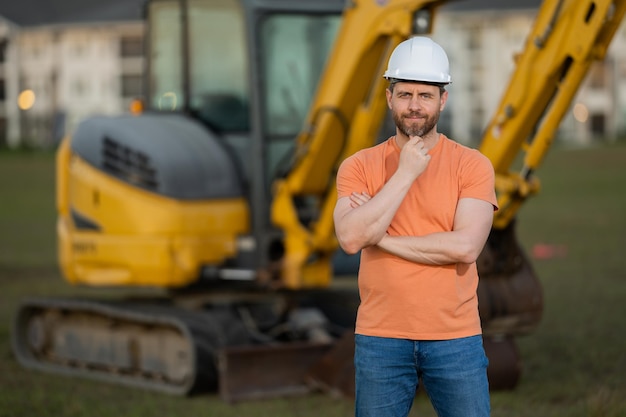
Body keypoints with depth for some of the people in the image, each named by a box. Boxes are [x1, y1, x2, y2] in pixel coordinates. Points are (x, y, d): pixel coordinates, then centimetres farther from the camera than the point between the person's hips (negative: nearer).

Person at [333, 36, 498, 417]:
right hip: (380, 338, 1)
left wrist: (381, 237, -11)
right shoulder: (359, 166, 2)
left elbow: (466, 246, -15)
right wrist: (406, 173, -14)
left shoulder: (473, 165, -2)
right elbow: (351, 238, -15)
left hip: (456, 338, -1)